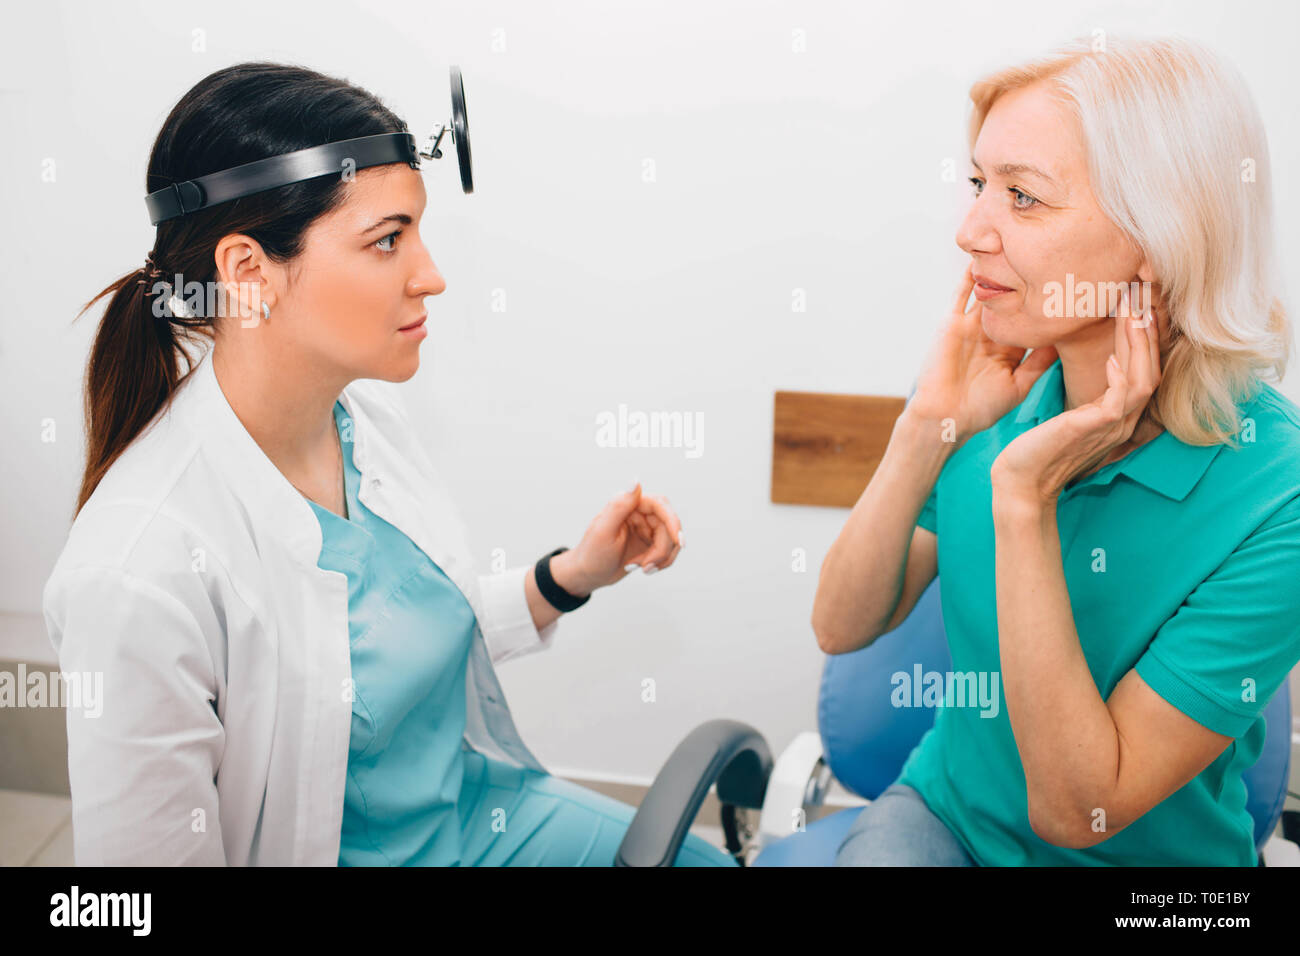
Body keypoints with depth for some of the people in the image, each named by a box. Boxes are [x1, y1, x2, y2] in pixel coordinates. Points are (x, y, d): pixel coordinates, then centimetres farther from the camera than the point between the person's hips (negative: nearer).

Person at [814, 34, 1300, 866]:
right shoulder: (998, 396, -9)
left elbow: (1076, 812, -22)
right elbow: (842, 627, -8)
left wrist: (1022, 501, -28)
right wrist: (927, 430, -21)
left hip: (1145, 857, -1)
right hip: (944, 812, 1)